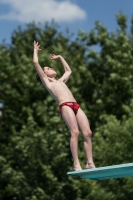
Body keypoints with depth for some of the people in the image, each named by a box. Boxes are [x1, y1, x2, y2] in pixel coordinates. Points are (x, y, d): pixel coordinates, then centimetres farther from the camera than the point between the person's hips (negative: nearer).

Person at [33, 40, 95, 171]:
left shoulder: (60, 81, 36)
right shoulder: (46, 80, 19)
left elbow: (68, 70, 53)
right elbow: (35, 62, 16)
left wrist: (60, 57, 58)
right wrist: (36, 50, 31)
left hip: (76, 106, 6)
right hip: (65, 106, -6)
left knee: (87, 132, -10)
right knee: (75, 132, -23)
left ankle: (90, 163, -15)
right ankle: (76, 164, -28)